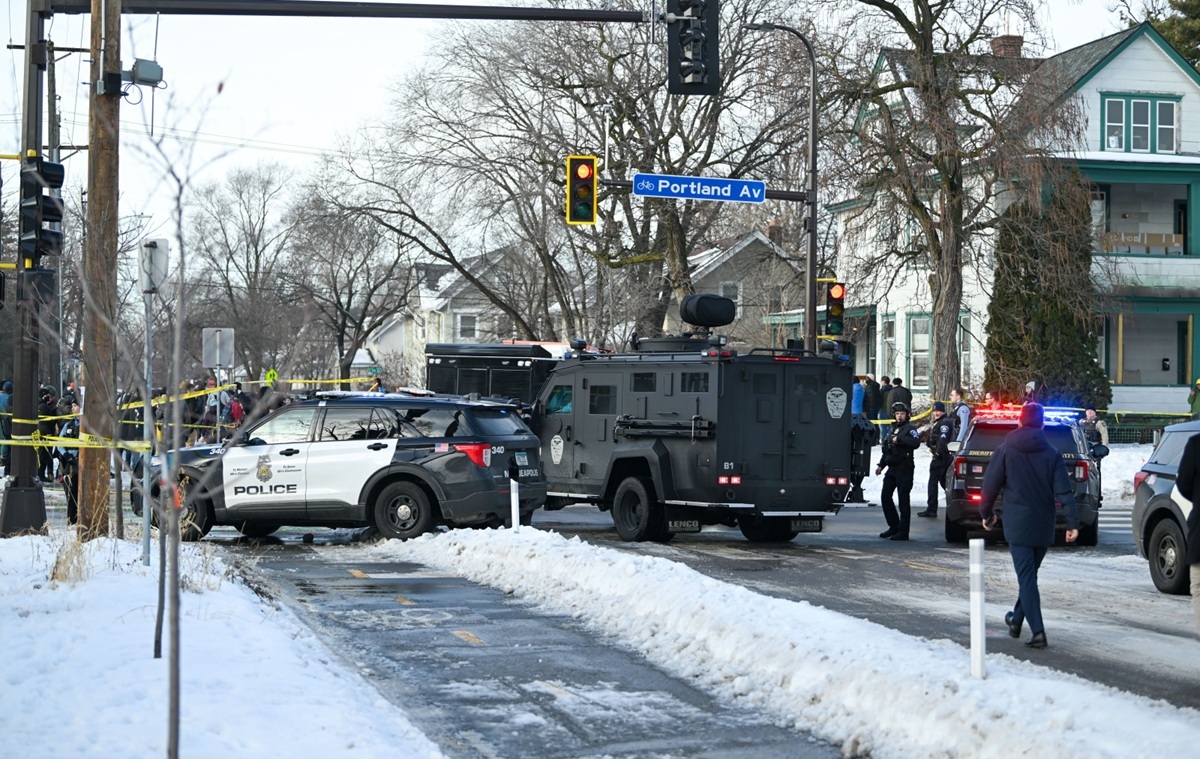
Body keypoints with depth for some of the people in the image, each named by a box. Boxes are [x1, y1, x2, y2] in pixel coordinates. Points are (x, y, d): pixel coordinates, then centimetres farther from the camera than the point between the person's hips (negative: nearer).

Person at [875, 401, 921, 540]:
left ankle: (903, 532, -3)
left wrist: (900, 438, -23)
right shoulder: (892, 428, 19)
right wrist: (881, 465, 24)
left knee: (903, 500, -6)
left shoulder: (909, 428, -5)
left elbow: (916, 442, -25)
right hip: (892, 468, 8)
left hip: (904, 469, -8)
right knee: (885, 497, 8)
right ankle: (894, 526, 21)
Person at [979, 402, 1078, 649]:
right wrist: (1073, 522, -6)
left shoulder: (1006, 451, -2)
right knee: (1029, 575, 20)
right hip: (1043, 527, 3)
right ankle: (1017, 619, 34)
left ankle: (1038, 631, -16)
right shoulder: (1052, 454, 1)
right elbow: (1064, 491, -6)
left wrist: (986, 513, 15)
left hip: (1017, 524, -3)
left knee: (1027, 578, -6)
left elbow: (990, 485, 1)